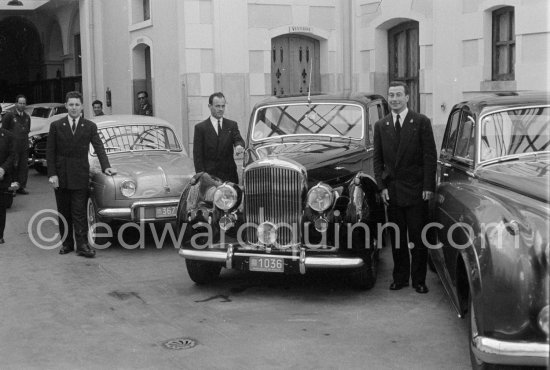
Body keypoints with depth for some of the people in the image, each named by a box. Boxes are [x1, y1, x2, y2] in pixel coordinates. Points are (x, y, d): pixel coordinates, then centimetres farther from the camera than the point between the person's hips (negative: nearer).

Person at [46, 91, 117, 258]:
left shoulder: (90, 126, 3)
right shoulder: (56, 126, 4)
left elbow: (99, 148, -2)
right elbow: (50, 152, 3)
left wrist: (106, 166, -16)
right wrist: (52, 174, -6)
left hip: (80, 175, -1)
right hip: (60, 175, 1)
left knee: (79, 212, -4)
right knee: (64, 212, 8)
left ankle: (82, 246, -4)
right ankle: (67, 243, 17)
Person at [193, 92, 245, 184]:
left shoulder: (232, 125, 13)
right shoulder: (200, 127, 4)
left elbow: (238, 139, -2)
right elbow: (197, 155, 1)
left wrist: (239, 145, -28)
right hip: (209, 176, -2)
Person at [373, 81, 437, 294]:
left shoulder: (421, 122, -1)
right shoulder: (381, 126, 9)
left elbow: (430, 156, -3)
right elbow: (378, 159, 10)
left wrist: (428, 186, -9)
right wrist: (382, 186, 0)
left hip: (416, 190, -3)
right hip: (392, 191, 3)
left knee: (418, 238, 2)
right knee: (396, 238, 8)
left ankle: (419, 280, 12)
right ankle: (400, 278, 19)